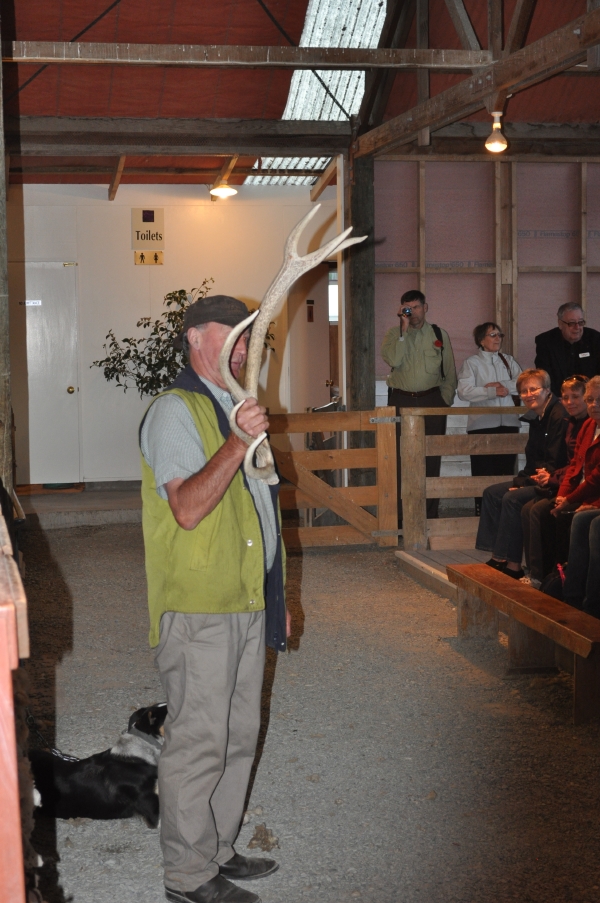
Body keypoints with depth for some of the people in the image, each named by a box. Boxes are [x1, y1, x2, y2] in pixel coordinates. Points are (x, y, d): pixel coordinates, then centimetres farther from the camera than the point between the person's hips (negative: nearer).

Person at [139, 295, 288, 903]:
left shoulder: (236, 407, 19)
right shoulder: (175, 412, -11)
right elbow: (187, 508, -24)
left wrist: (275, 597, 22)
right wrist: (238, 442, -32)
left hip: (246, 602, 9)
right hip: (198, 607, -9)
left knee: (238, 737, 16)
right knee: (199, 741, -2)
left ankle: (217, 851, 30)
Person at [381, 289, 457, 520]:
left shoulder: (439, 335, 9)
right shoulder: (394, 334, 6)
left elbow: (450, 374, 12)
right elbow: (394, 360, -15)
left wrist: (445, 401, 3)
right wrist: (404, 329, -13)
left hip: (432, 400, 1)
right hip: (401, 400, -1)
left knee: (431, 458, 2)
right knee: (400, 459, -4)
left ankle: (430, 514, 9)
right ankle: (400, 515, 1)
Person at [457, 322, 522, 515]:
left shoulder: (508, 361, 17)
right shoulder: (472, 363, 4)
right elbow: (464, 392, -11)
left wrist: (503, 385, -9)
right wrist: (493, 392, -14)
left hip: (508, 422, 4)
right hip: (482, 425, -4)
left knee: (506, 471, 3)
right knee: (483, 473, -3)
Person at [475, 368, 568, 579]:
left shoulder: (559, 417, -18)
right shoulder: (536, 419, 13)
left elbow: (555, 463, -22)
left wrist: (523, 483, -16)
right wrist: (518, 481, -1)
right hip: (536, 479, 11)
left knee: (512, 499, -26)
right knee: (492, 493, 6)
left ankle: (513, 565, -19)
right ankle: (497, 557, 3)